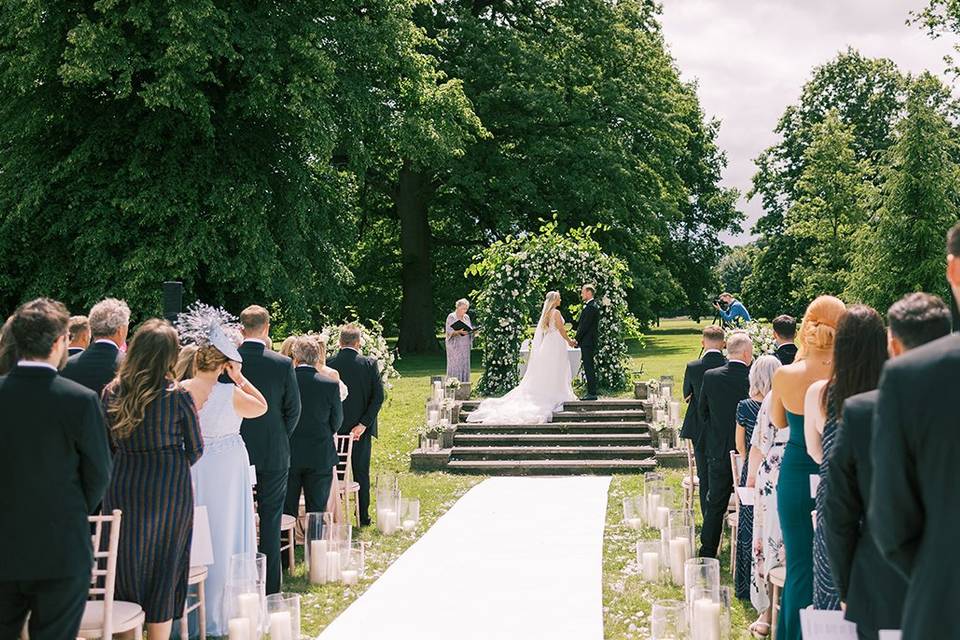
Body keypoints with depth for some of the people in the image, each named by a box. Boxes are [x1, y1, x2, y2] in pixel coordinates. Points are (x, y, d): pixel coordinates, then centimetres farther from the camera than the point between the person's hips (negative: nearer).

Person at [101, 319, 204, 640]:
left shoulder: (111, 392, -2)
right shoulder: (178, 395, -11)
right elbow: (195, 449, -3)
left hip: (121, 486, 3)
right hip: (169, 489, -3)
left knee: (125, 566, 15)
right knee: (163, 569, 9)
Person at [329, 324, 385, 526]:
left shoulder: (328, 364, -6)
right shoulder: (369, 364, -6)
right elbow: (378, 397, -10)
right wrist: (363, 424, -9)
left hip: (334, 428, 0)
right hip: (361, 428, 0)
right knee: (361, 473, 9)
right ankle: (363, 517, 12)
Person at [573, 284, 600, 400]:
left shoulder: (591, 307, -15)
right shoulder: (591, 306, 18)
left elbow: (585, 325, -18)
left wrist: (576, 339, -11)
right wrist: (578, 339, 13)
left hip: (587, 342, -10)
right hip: (587, 342, 10)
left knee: (589, 368, -7)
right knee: (589, 368, 12)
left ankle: (592, 393, -5)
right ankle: (591, 392, 16)